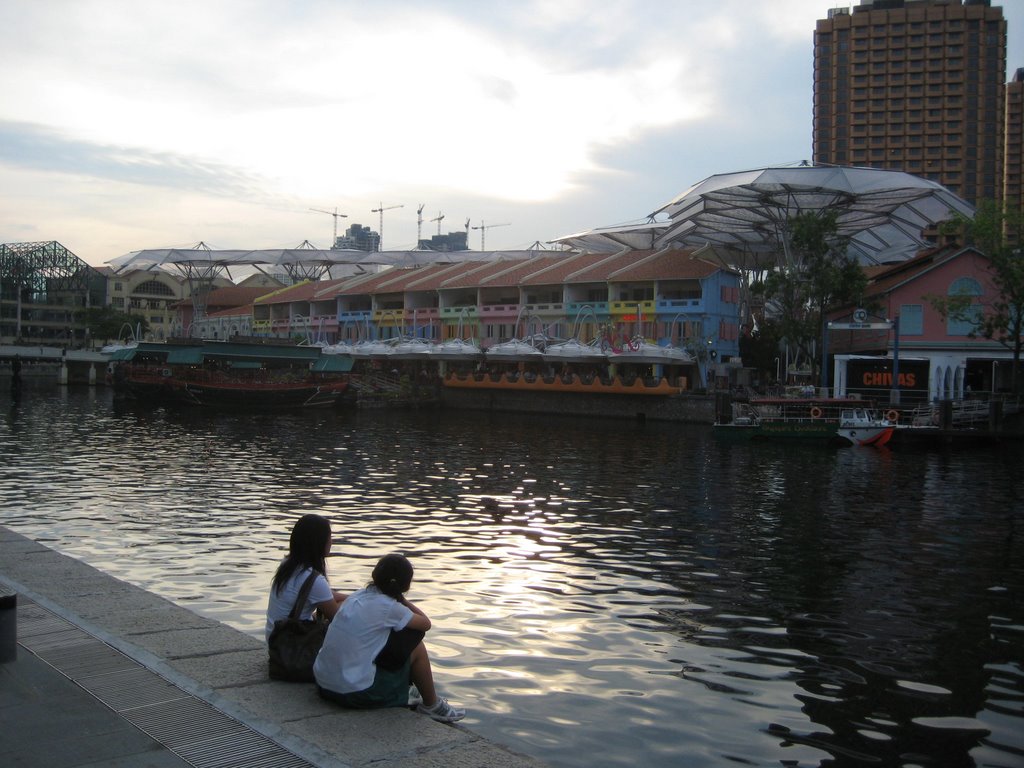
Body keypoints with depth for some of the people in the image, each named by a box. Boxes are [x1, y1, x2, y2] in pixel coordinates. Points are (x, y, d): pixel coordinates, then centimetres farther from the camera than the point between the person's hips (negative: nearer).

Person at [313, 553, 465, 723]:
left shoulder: (357, 596, 6)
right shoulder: (388, 607, -14)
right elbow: (426, 623, -1)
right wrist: (402, 600, 6)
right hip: (355, 693, -7)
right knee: (417, 648, 7)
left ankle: (403, 692, 38)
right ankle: (431, 705, 24)